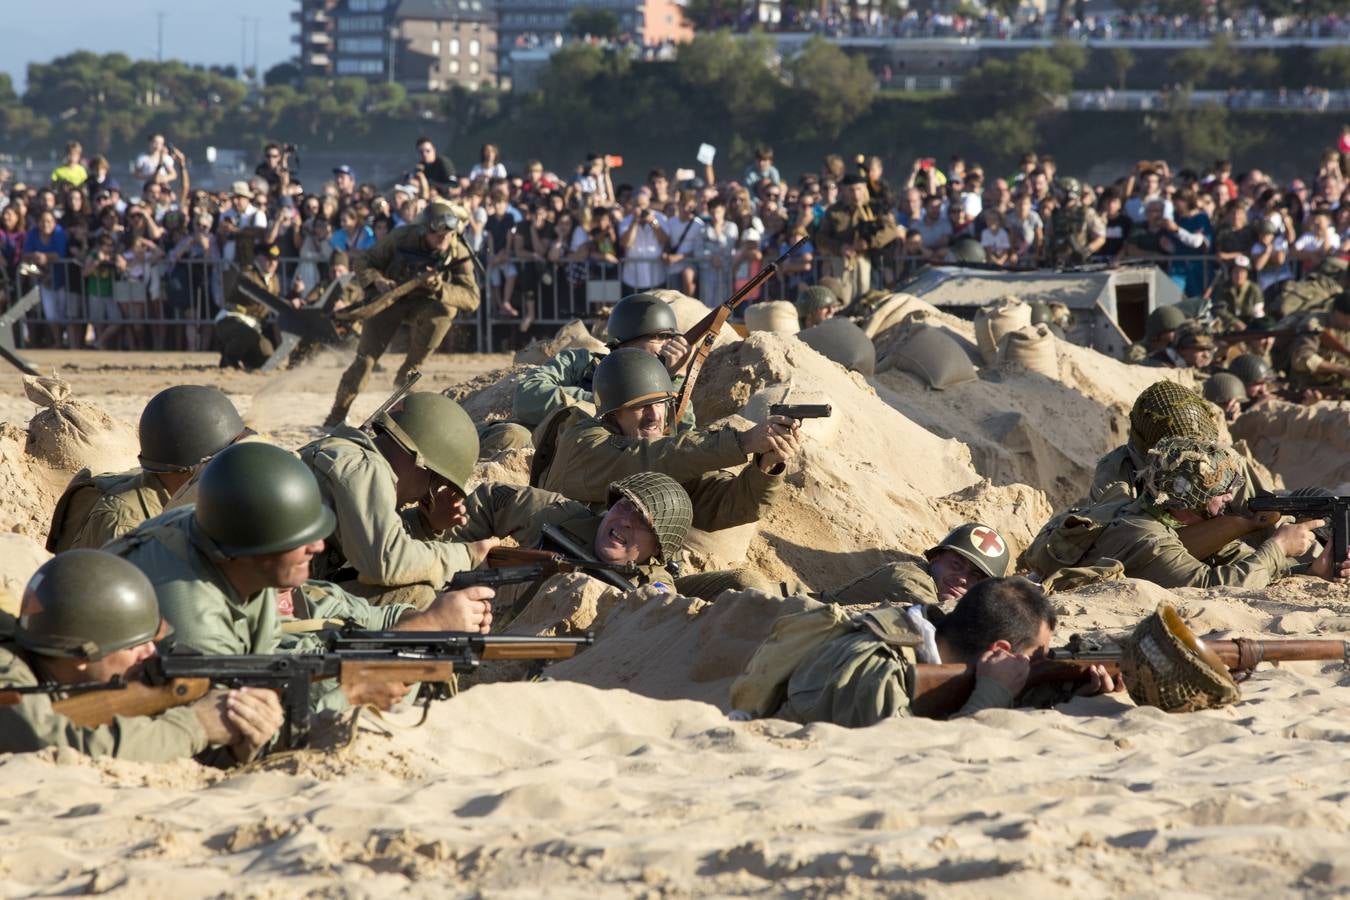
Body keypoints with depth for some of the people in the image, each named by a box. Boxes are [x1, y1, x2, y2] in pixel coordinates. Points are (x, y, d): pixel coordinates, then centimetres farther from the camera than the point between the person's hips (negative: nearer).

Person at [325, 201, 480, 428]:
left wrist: (440, 288, -40)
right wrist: (378, 281, -33)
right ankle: (337, 416, -1)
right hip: (390, 297, -1)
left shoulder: (458, 254, -20)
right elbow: (363, 262, -12)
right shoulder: (401, 238, -23)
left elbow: (472, 298, -24)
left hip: (424, 302, 1)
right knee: (366, 357, -15)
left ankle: (408, 373, -14)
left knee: (444, 312, -33)